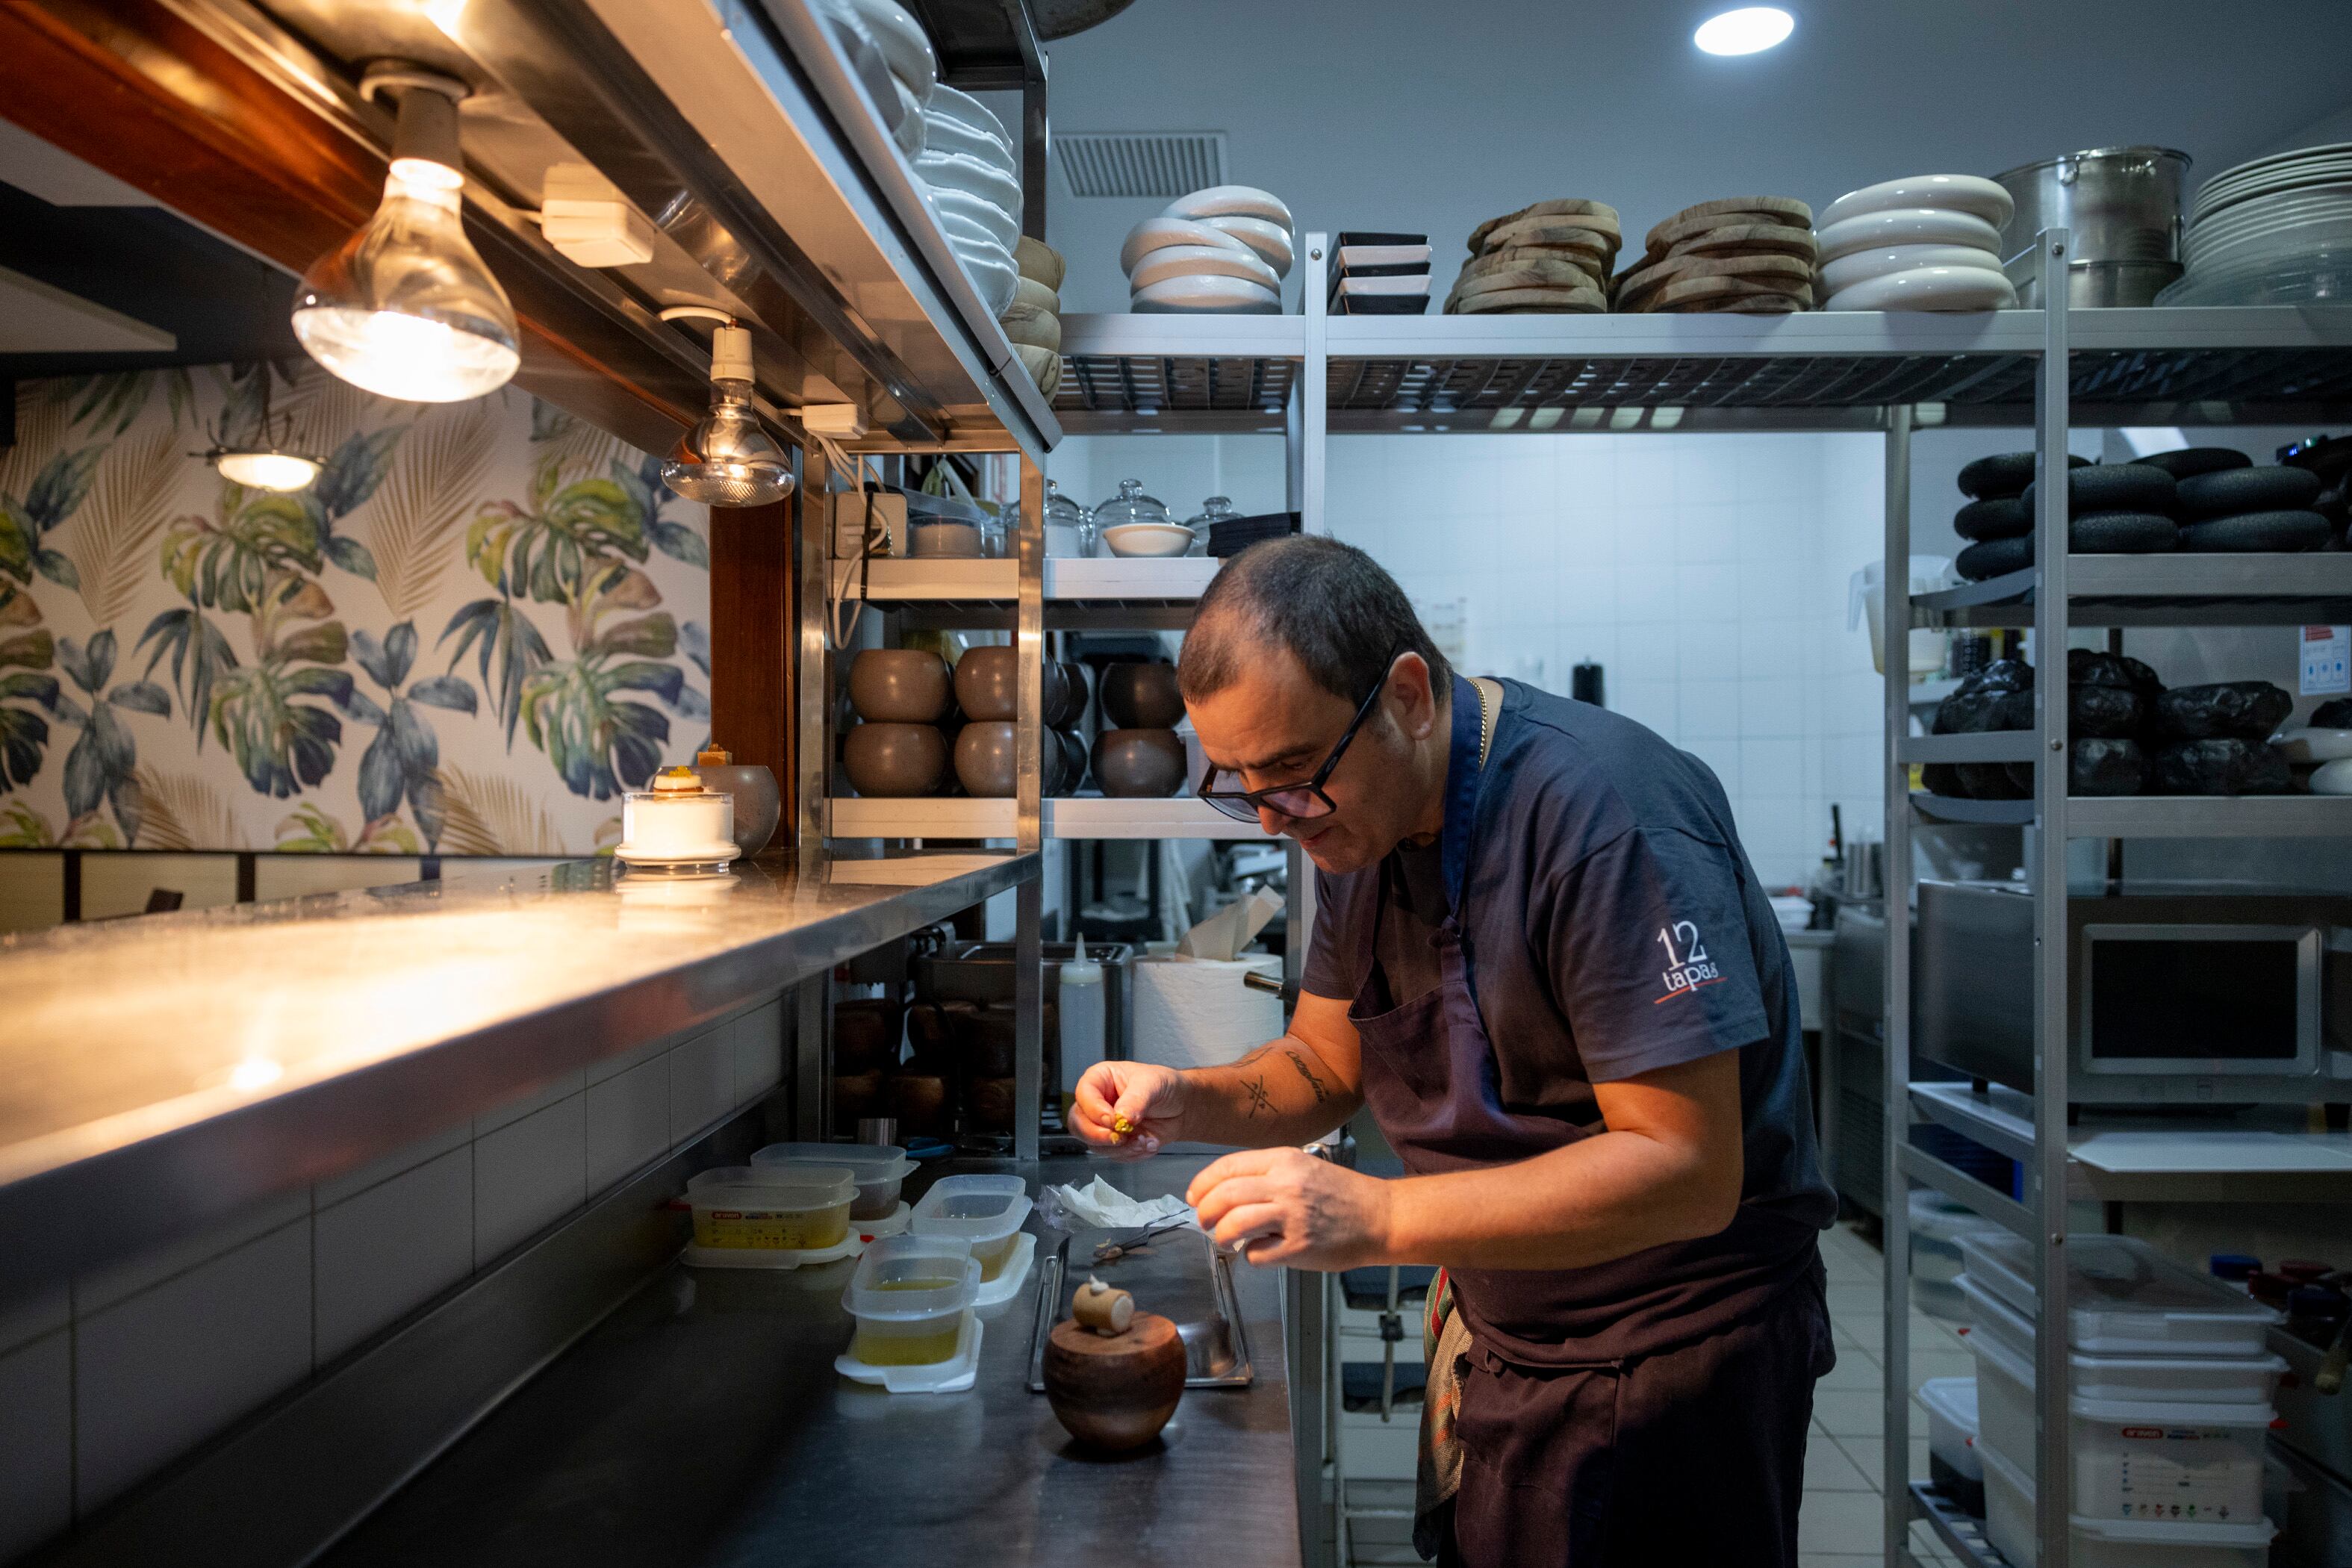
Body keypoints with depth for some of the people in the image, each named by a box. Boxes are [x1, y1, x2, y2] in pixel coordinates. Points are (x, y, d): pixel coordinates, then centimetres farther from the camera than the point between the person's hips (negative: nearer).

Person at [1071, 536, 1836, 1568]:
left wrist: (1378, 1219, -35)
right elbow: (1326, 1066, 7)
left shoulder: (1606, 813, -28)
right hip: (1489, 1327, 7)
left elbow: (1687, 1170, -29)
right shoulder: (1362, 815, -2)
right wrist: (1185, 1103, -13)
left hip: (1672, 1354, -7)